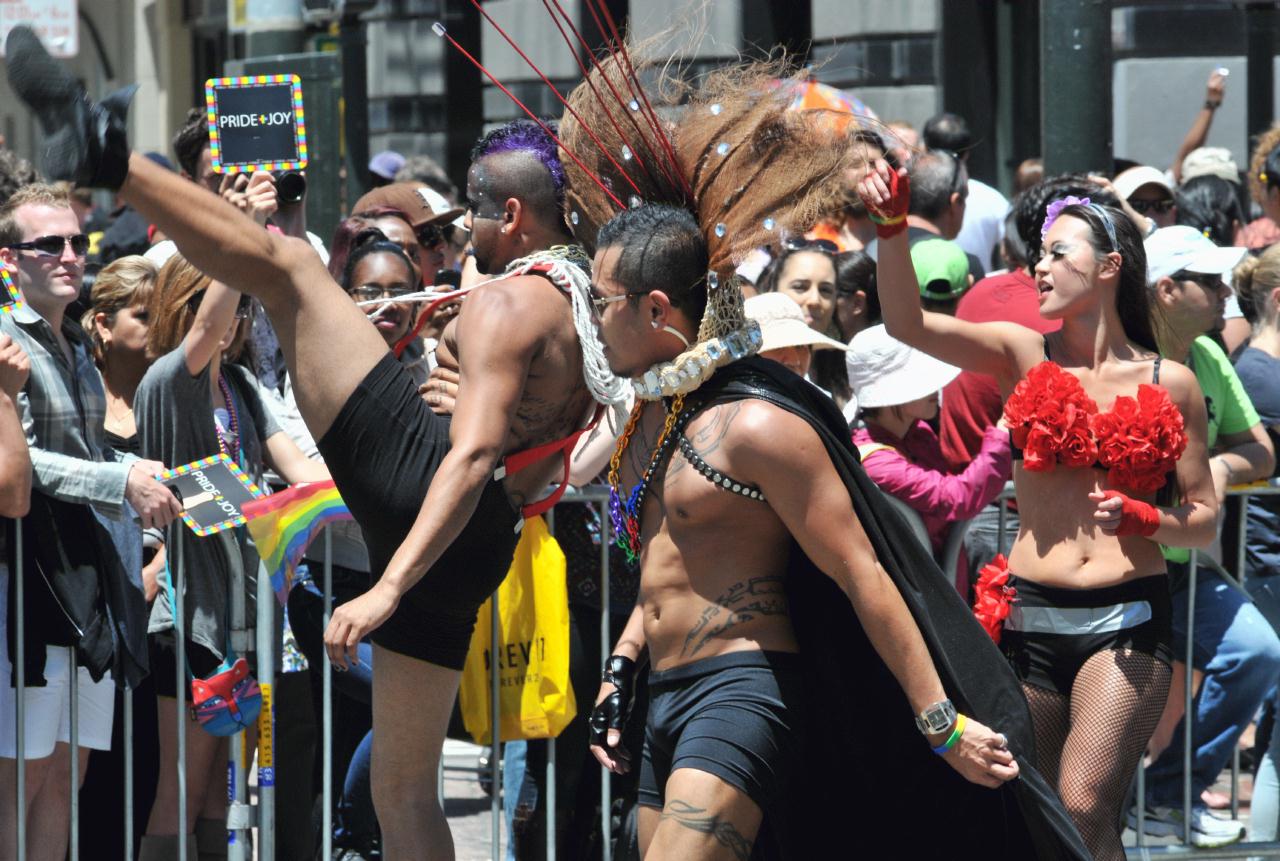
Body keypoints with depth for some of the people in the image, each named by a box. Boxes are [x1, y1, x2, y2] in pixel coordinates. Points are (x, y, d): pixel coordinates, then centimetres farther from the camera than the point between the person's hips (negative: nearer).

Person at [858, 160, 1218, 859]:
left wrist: (1139, 517, -11)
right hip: (1032, 618, 2)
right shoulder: (1023, 356, 6)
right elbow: (906, 322, -8)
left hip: (1127, 619, -2)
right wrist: (892, 225, -21)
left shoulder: (1169, 384, 4)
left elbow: (1204, 521, 8)